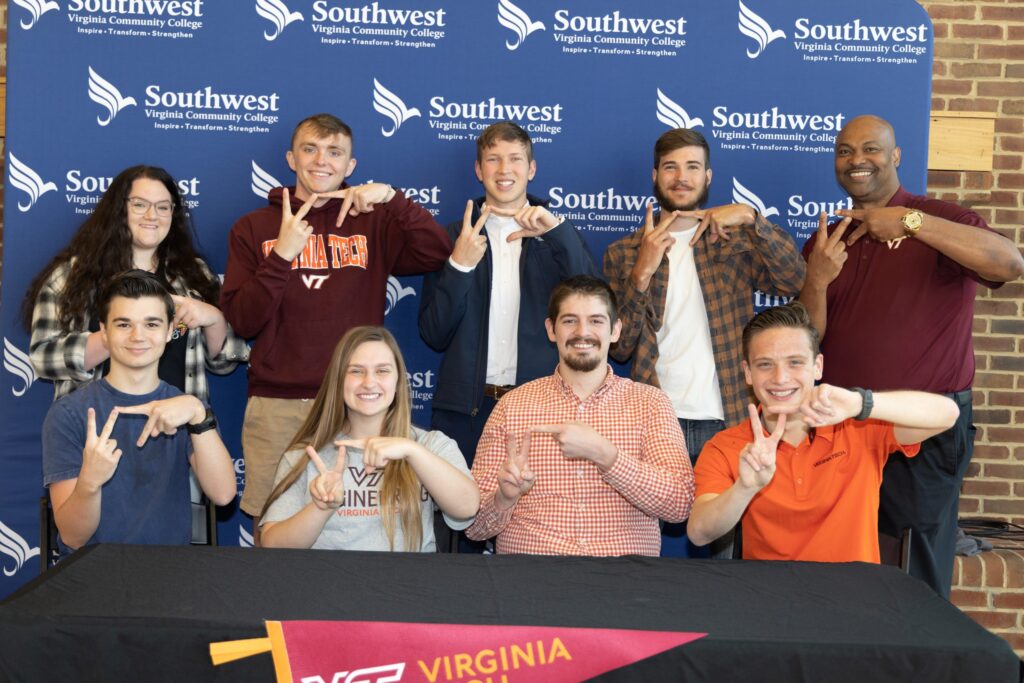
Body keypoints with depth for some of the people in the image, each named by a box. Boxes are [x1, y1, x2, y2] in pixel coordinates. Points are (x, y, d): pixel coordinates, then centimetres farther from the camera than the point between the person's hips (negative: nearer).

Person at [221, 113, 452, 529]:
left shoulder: (374, 222, 8)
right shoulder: (254, 227, 8)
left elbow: (437, 256, -7)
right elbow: (241, 321, -2)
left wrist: (392, 197, -16)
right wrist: (281, 254, -13)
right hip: (276, 405, 0)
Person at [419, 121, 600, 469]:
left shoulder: (557, 237, 8)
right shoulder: (454, 237, 8)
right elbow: (434, 335, 1)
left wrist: (558, 231, -16)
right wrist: (459, 266, -13)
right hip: (464, 409, 1)